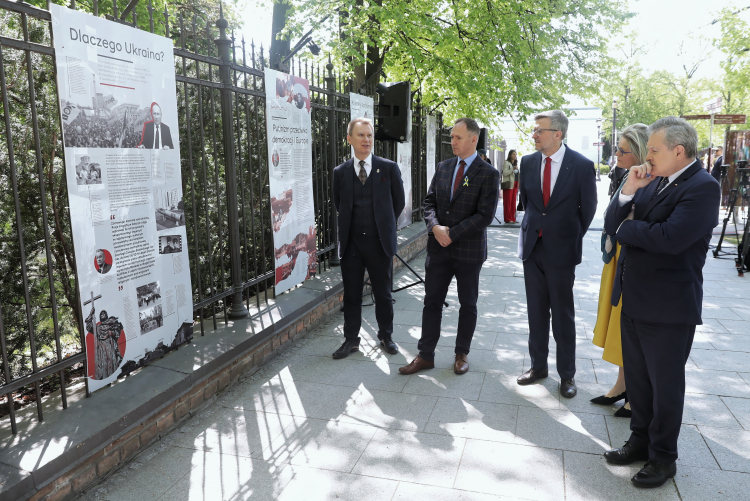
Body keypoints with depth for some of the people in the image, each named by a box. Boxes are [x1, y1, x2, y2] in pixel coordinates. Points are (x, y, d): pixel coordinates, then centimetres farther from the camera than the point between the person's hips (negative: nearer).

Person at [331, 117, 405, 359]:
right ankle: (351, 339, 25)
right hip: (351, 244, 1)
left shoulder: (389, 168, -2)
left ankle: (385, 336, 29)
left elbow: (399, 202, 7)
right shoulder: (340, 172, 3)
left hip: (380, 242, -1)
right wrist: (352, 226, 12)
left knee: (383, 294, 10)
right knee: (351, 294, 10)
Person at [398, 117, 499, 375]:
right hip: (439, 248, 4)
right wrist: (435, 227, -11)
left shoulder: (488, 174, -8)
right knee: (432, 302, 7)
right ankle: (425, 356, 17)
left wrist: (452, 233, -18)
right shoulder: (443, 167, 8)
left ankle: (462, 354, 27)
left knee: (468, 304, 11)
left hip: (469, 250, -4)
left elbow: (485, 215, -15)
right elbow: (430, 201, 8)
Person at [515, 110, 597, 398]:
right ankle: (538, 366, 26)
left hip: (561, 250, -4)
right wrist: (532, 228, 13)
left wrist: (572, 238, 6)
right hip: (533, 246, 4)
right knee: (536, 311, 12)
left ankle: (567, 374, 19)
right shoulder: (528, 163, 3)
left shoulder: (582, 165, -9)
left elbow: (588, 209, 0)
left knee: (563, 315, 5)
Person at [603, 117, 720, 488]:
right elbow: (611, 225, 3)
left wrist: (626, 227, -13)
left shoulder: (702, 188, -16)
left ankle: (663, 457, 28)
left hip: (668, 307, -7)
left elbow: (671, 238, -29)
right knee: (636, 377, 19)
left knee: (665, 384, 9)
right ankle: (641, 440, 38)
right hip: (635, 300, 8)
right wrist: (627, 192, -13)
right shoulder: (653, 182, 7)